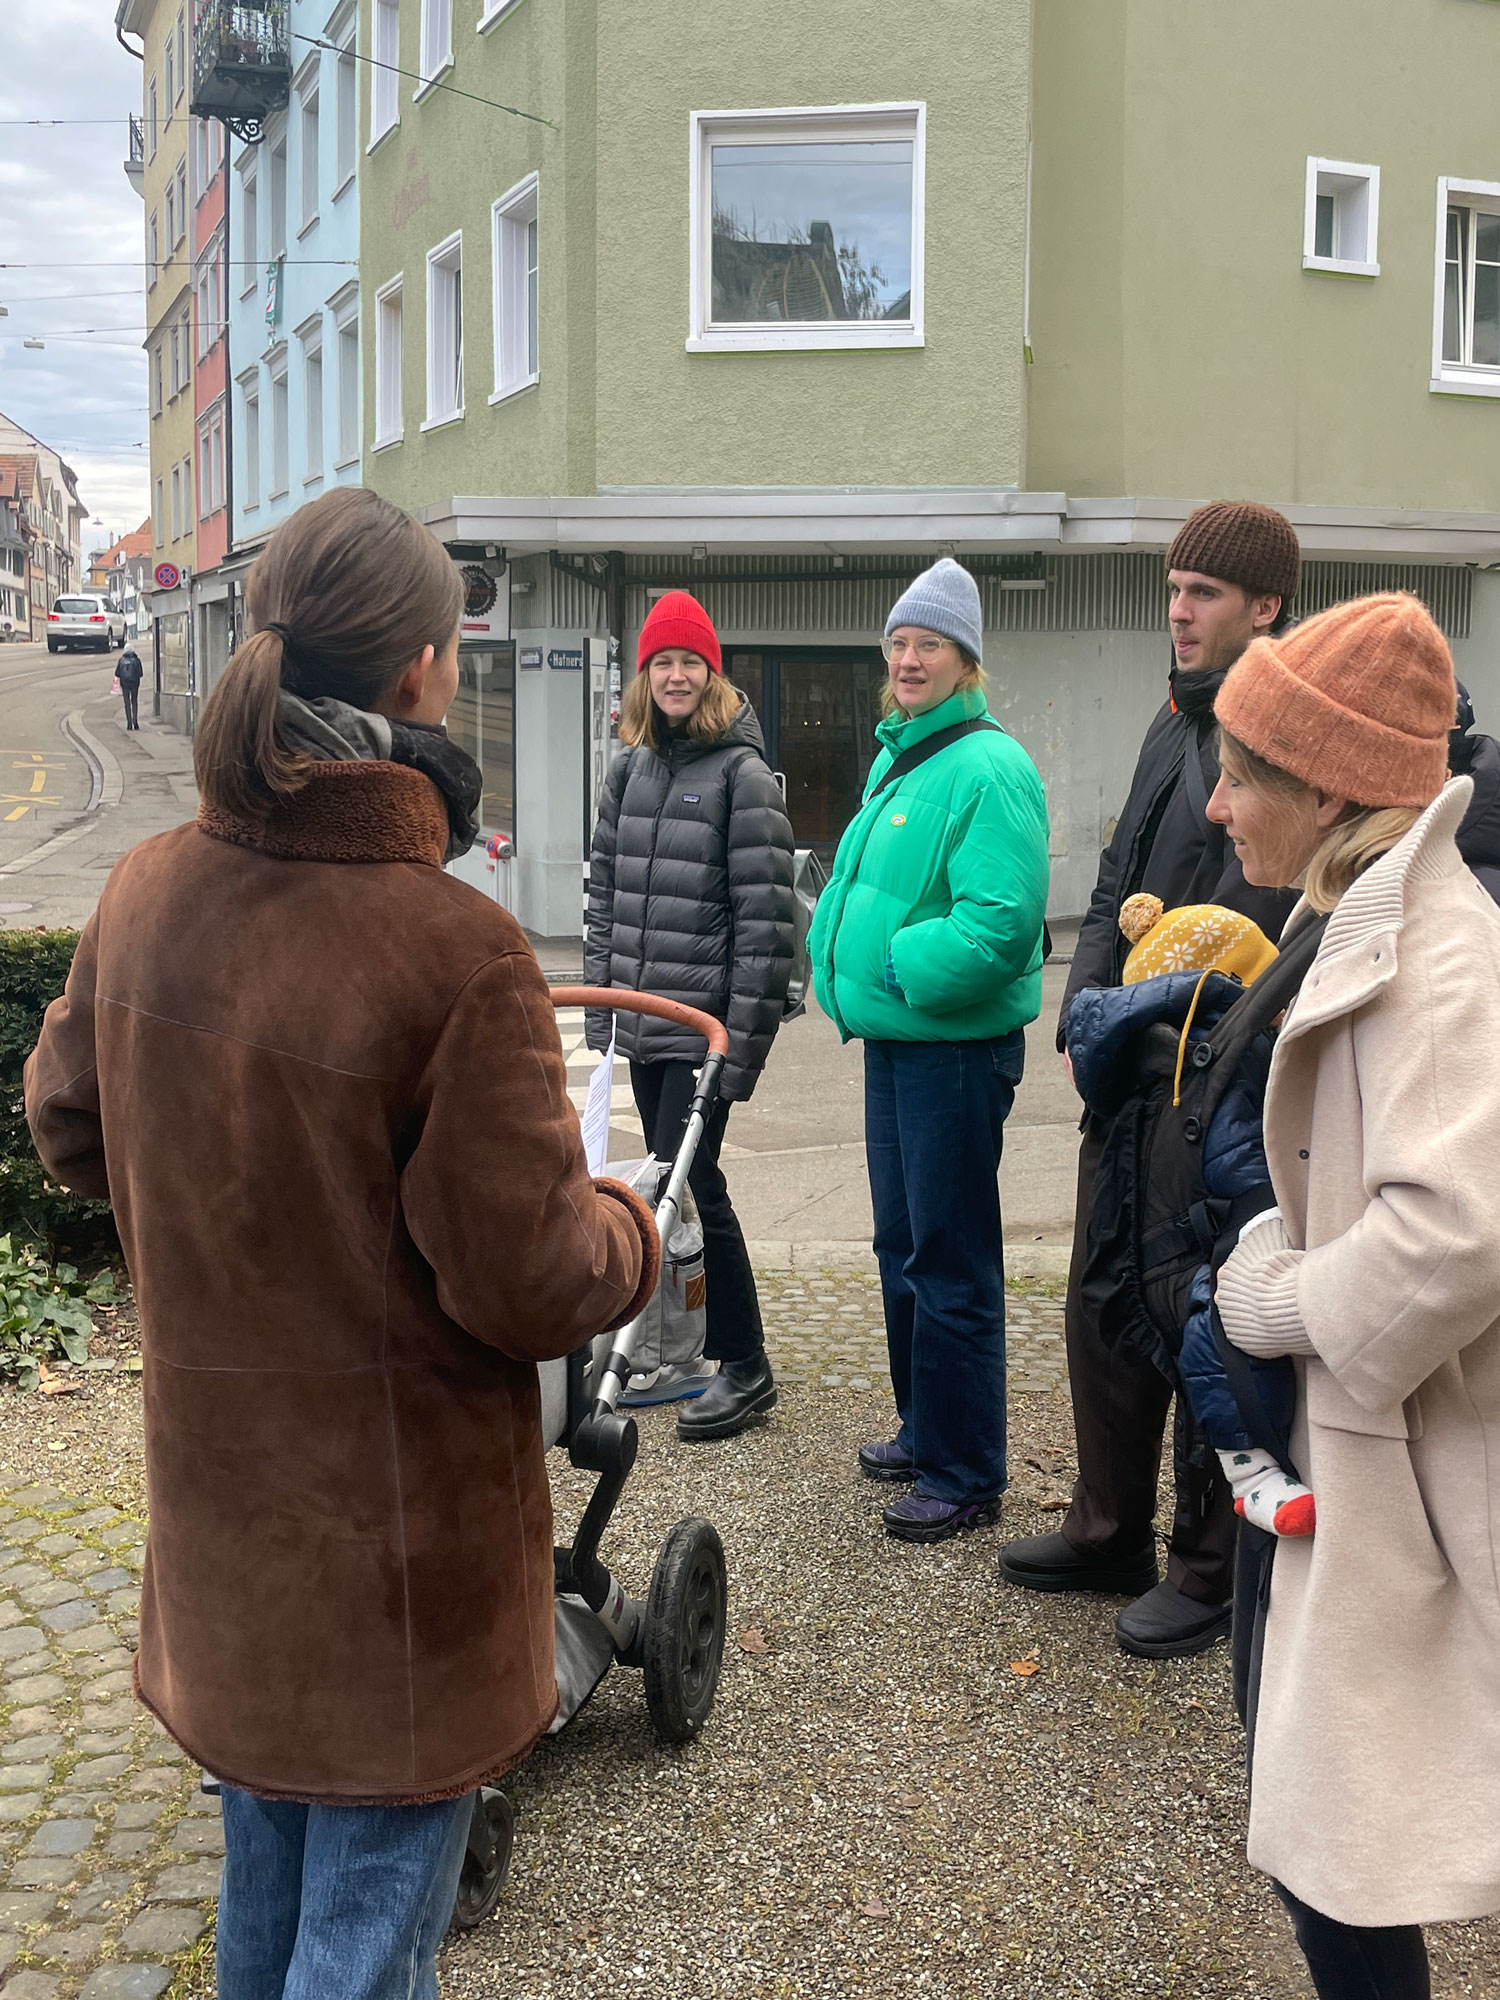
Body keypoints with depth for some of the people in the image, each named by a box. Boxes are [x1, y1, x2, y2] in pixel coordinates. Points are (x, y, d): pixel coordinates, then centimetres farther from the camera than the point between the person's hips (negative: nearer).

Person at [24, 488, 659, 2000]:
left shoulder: (144, 892, -7)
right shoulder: (457, 952, -27)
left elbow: (68, 1128, 9)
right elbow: (531, 1284, -22)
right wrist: (627, 1231, -1)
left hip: (217, 1495, 6)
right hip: (392, 1530, -6)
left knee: (263, 1873, 28)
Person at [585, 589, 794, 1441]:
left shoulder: (742, 772, -9)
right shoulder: (631, 768, 12)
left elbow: (766, 916, -13)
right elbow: (605, 892, 17)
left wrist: (745, 1039, -17)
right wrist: (599, 1004, 12)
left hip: (705, 1019, -7)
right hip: (643, 1020, 7)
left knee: (689, 1181, -7)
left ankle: (745, 1368, 6)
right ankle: (688, 1358, 23)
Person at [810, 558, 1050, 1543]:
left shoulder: (988, 768, -16)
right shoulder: (894, 760, 14)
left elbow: (1000, 922, -25)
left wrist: (896, 970, -18)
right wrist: (844, 967, 10)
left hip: (956, 1045, -10)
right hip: (891, 1037, 10)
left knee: (951, 1265, -3)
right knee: (903, 1248, 19)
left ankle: (965, 1476, 8)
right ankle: (926, 1430, 34)